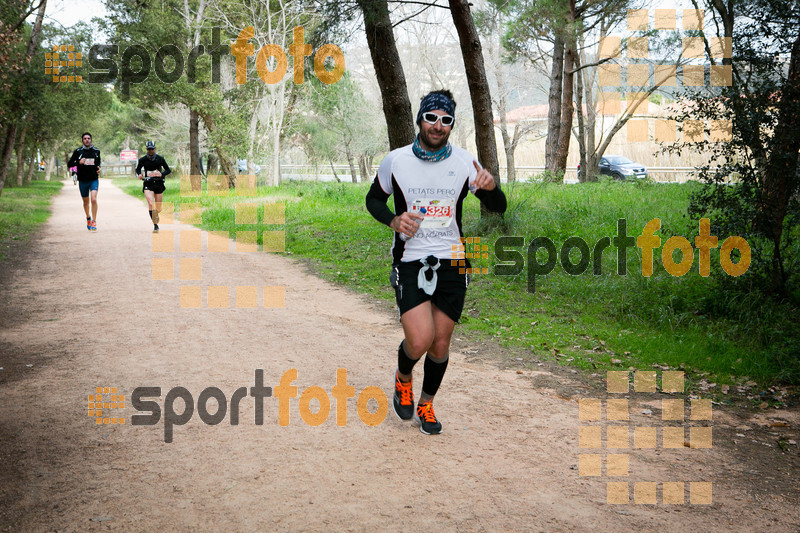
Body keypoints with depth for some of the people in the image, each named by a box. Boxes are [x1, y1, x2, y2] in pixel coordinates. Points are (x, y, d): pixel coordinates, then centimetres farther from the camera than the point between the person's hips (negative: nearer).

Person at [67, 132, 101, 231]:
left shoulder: (96, 151, 5)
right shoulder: (78, 151, 0)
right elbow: (69, 164, 1)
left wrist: (99, 168, 1)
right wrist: (78, 162, -17)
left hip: (94, 179, -1)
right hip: (83, 181, 1)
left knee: (94, 199, -18)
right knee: (86, 201, 14)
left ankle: (94, 222, -12)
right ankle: (88, 218, 38)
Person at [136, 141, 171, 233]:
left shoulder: (160, 159, 0)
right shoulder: (143, 160, 1)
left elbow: (168, 170, 7)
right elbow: (138, 169, 17)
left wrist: (162, 174, -13)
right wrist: (139, 174, -5)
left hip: (158, 184, 1)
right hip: (148, 184, -1)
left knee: (158, 208, 5)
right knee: (151, 204, -22)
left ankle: (156, 217, 40)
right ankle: (155, 225, -19)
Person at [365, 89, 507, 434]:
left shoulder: (463, 162, -2)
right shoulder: (396, 160, -4)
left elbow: (498, 208, 2)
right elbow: (373, 199, 11)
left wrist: (490, 187, -21)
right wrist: (393, 221, -10)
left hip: (451, 263, 2)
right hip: (409, 261, -2)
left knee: (440, 344, 7)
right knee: (419, 341, -16)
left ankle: (426, 406, 31)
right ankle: (403, 378, 19)